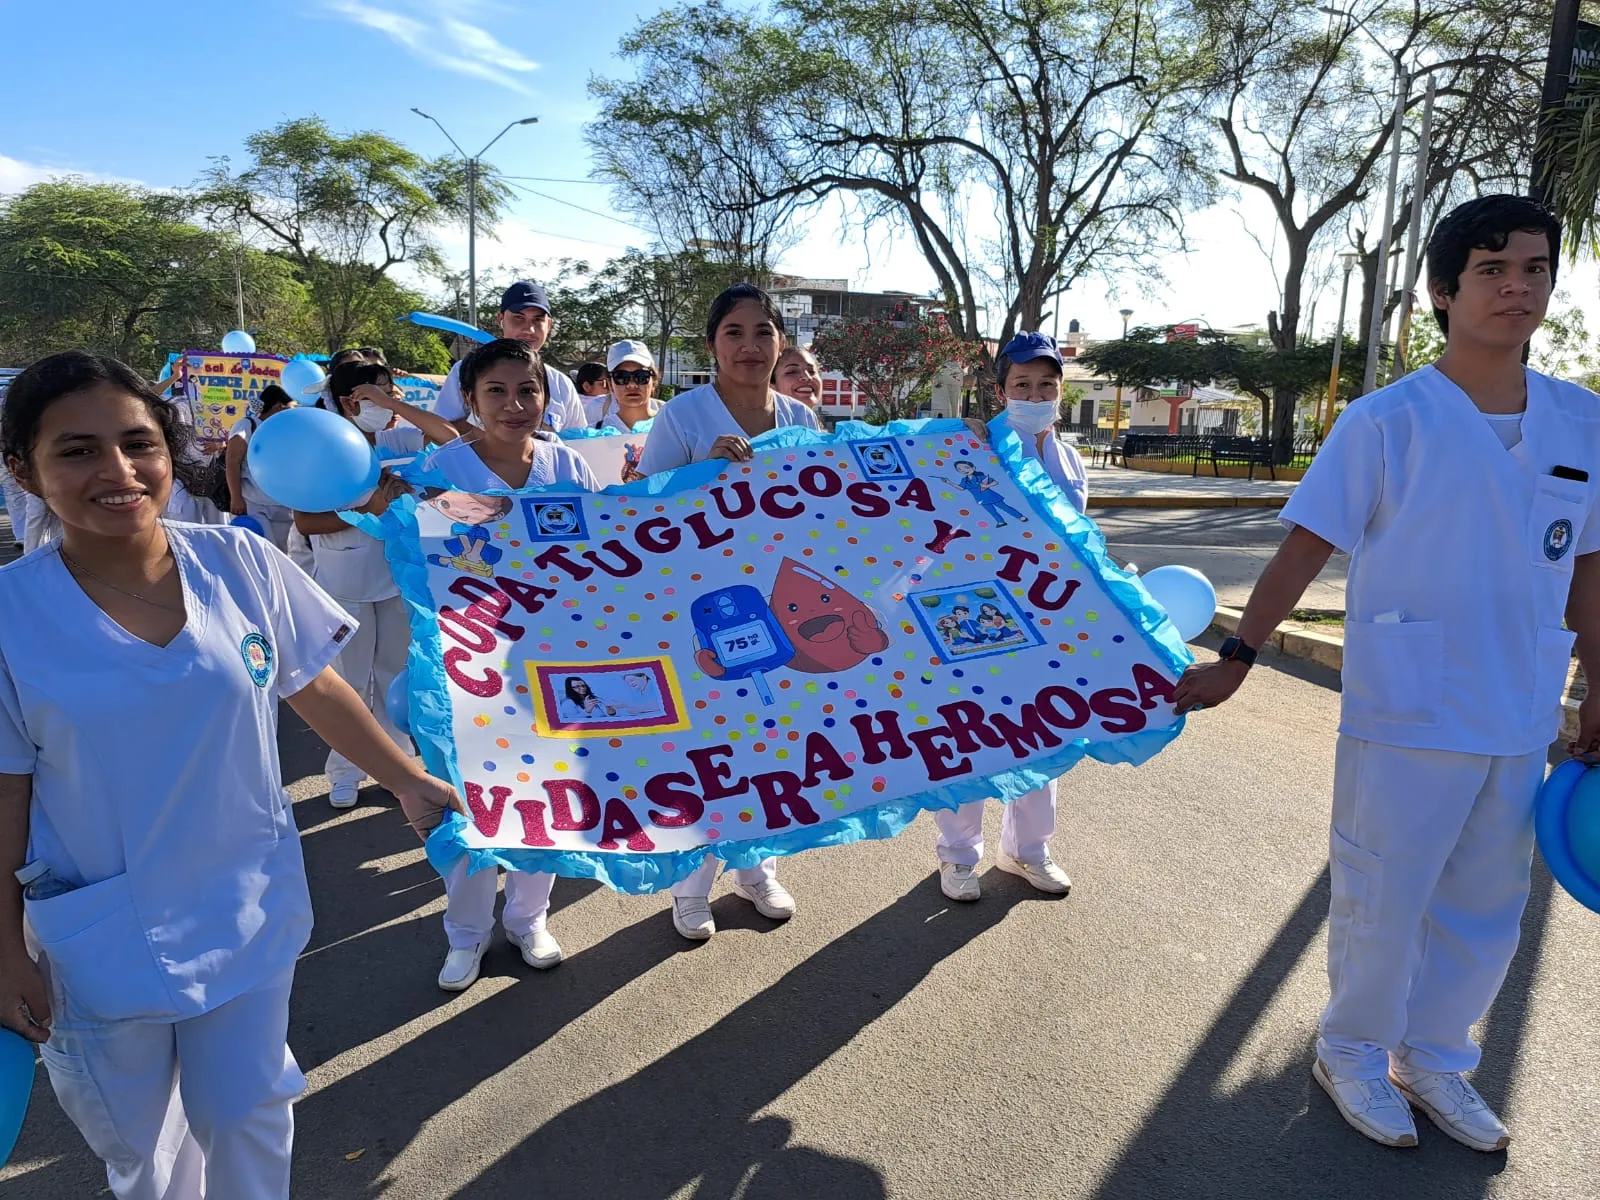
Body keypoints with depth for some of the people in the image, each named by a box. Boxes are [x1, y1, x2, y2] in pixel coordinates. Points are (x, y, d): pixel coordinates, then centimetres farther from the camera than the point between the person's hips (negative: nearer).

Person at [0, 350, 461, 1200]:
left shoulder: (239, 563, -11)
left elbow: (314, 689, 1)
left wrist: (408, 781, 2)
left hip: (249, 913, 1)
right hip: (101, 944, 0)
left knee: (248, 1115, 16)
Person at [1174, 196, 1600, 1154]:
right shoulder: (1386, 421, -10)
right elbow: (1308, 546, -9)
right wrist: (1235, 660, -10)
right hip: (1407, 712, -5)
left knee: (1488, 908, 16)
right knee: (1383, 898, 8)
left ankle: (1434, 1057, 38)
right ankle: (1353, 1052, 32)